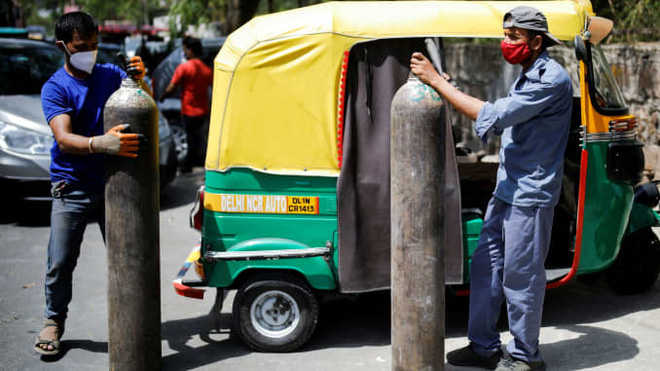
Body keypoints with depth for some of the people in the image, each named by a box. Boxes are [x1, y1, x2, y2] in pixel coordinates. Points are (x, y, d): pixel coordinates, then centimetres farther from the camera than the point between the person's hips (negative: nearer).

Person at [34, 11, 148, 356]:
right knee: (61, 261, -1)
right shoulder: (55, 88, -7)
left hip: (112, 182, 3)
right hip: (72, 186, -3)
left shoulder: (111, 74, 5)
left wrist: (139, 79, -21)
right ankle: (54, 321, 19)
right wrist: (101, 143, -40)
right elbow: (64, 138, -21)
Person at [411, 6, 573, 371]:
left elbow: (494, 116, -25)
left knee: (520, 276, 0)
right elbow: (506, 123, 16)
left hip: (529, 195, -10)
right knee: (485, 266, 13)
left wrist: (437, 82, -22)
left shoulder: (552, 80, -18)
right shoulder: (527, 77, 15)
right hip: (507, 190, 10)